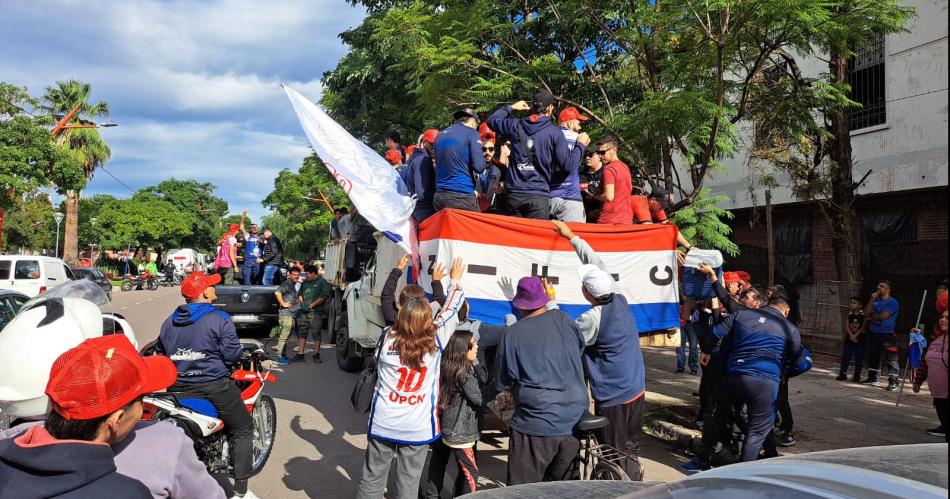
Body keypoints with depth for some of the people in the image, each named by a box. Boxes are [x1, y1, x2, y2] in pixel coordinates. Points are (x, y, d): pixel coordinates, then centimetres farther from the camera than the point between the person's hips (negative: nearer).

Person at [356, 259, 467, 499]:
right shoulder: (435, 341, -8)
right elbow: (449, 311, 9)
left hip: (383, 423, 1)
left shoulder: (388, 337, -6)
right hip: (418, 428, -1)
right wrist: (455, 281, 26)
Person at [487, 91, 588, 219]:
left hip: (513, 195, 4)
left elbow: (492, 120, 24)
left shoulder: (516, 126, 5)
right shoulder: (554, 132, -5)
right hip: (538, 197, -4)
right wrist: (581, 145, 9)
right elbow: (568, 164, -7)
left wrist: (511, 107, 35)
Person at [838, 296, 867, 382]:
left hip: (859, 340, -4)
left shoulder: (863, 315, -7)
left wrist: (855, 335, -13)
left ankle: (856, 376, 11)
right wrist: (851, 335, -11)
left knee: (858, 359, 3)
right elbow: (847, 326, 3)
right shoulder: (849, 314, 7)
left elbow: (863, 327, -10)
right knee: (845, 357, 3)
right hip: (849, 339, 4)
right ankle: (842, 374, 9)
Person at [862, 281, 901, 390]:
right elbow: (866, 313, 4)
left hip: (887, 334, -8)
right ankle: (872, 378, 24)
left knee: (891, 359, -6)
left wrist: (871, 317, 0)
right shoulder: (876, 301, 14)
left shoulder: (892, 302, -8)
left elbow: (883, 316, -17)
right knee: (873, 356, 14)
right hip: (873, 333, 8)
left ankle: (893, 381, -3)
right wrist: (872, 299, -2)